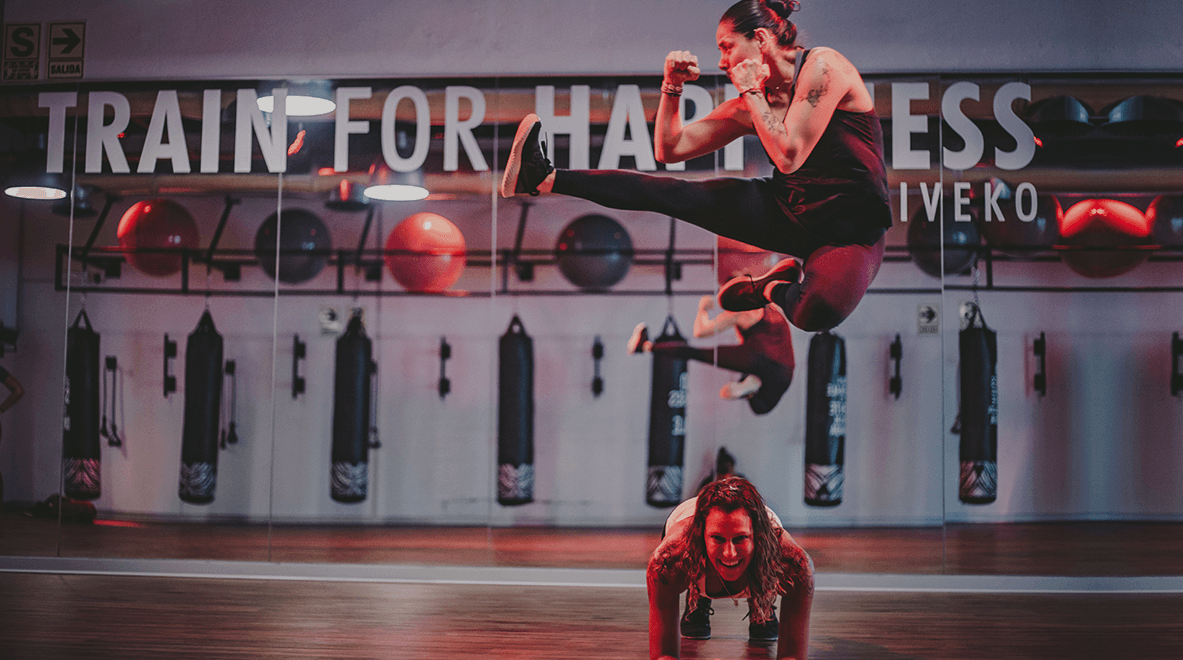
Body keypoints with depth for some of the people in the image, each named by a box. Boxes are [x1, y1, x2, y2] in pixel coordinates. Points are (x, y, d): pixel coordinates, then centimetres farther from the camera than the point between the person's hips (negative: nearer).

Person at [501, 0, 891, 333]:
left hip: (851, 230, -6)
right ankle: (544, 178, -1)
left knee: (818, 311, -41)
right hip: (787, 210, 6)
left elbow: (789, 157, -22)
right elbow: (669, 149, 11)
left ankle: (775, 289, -9)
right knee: (669, 194, -5)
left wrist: (751, 92, -13)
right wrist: (672, 87, -2)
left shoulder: (822, 65, -12)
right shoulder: (749, 106, 7)